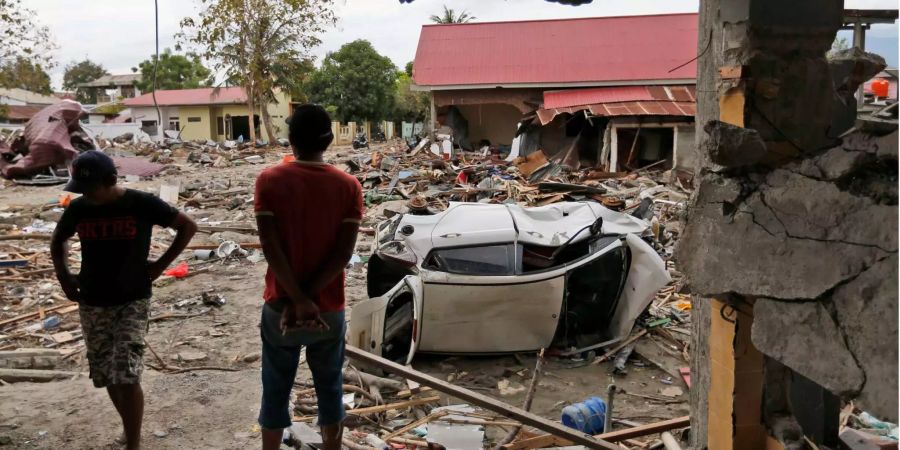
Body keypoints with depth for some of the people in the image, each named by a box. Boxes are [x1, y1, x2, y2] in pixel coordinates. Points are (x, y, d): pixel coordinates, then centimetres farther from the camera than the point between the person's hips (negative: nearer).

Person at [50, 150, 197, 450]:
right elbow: (58, 240, 20)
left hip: (133, 302, -4)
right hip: (92, 304, 4)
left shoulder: (141, 204, -12)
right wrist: (62, 275, 5)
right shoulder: (77, 208, -1)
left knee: (127, 375, -12)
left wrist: (161, 265, -8)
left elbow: (188, 226, -4)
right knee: (107, 376, 11)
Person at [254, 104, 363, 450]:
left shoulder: (270, 180, -7)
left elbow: (271, 247, -15)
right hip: (329, 309, 1)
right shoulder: (349, 186, -5)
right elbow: (343, 253, -13)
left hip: (280, 306, 0)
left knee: (276, 390, 14)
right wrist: (306, 296, -12)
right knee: (330, 389, 15)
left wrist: (297, 299, -15)